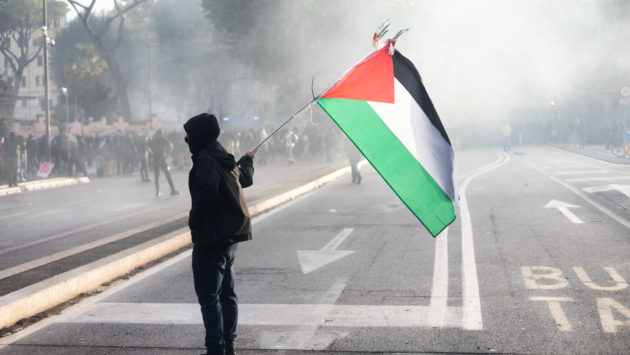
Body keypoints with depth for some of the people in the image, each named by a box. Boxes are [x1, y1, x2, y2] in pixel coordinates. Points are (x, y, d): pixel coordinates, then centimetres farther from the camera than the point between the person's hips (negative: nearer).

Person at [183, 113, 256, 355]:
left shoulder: (206, 161, -17)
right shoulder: (224, 159, 12)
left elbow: (208, 192, -33)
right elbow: (245, 178, 32)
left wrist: (194, 222, -19)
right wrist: (247, 161, 54)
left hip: (212, 239, -10)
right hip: (230, 236, 10)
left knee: (208, 297, -5)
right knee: (226, 293, 17)